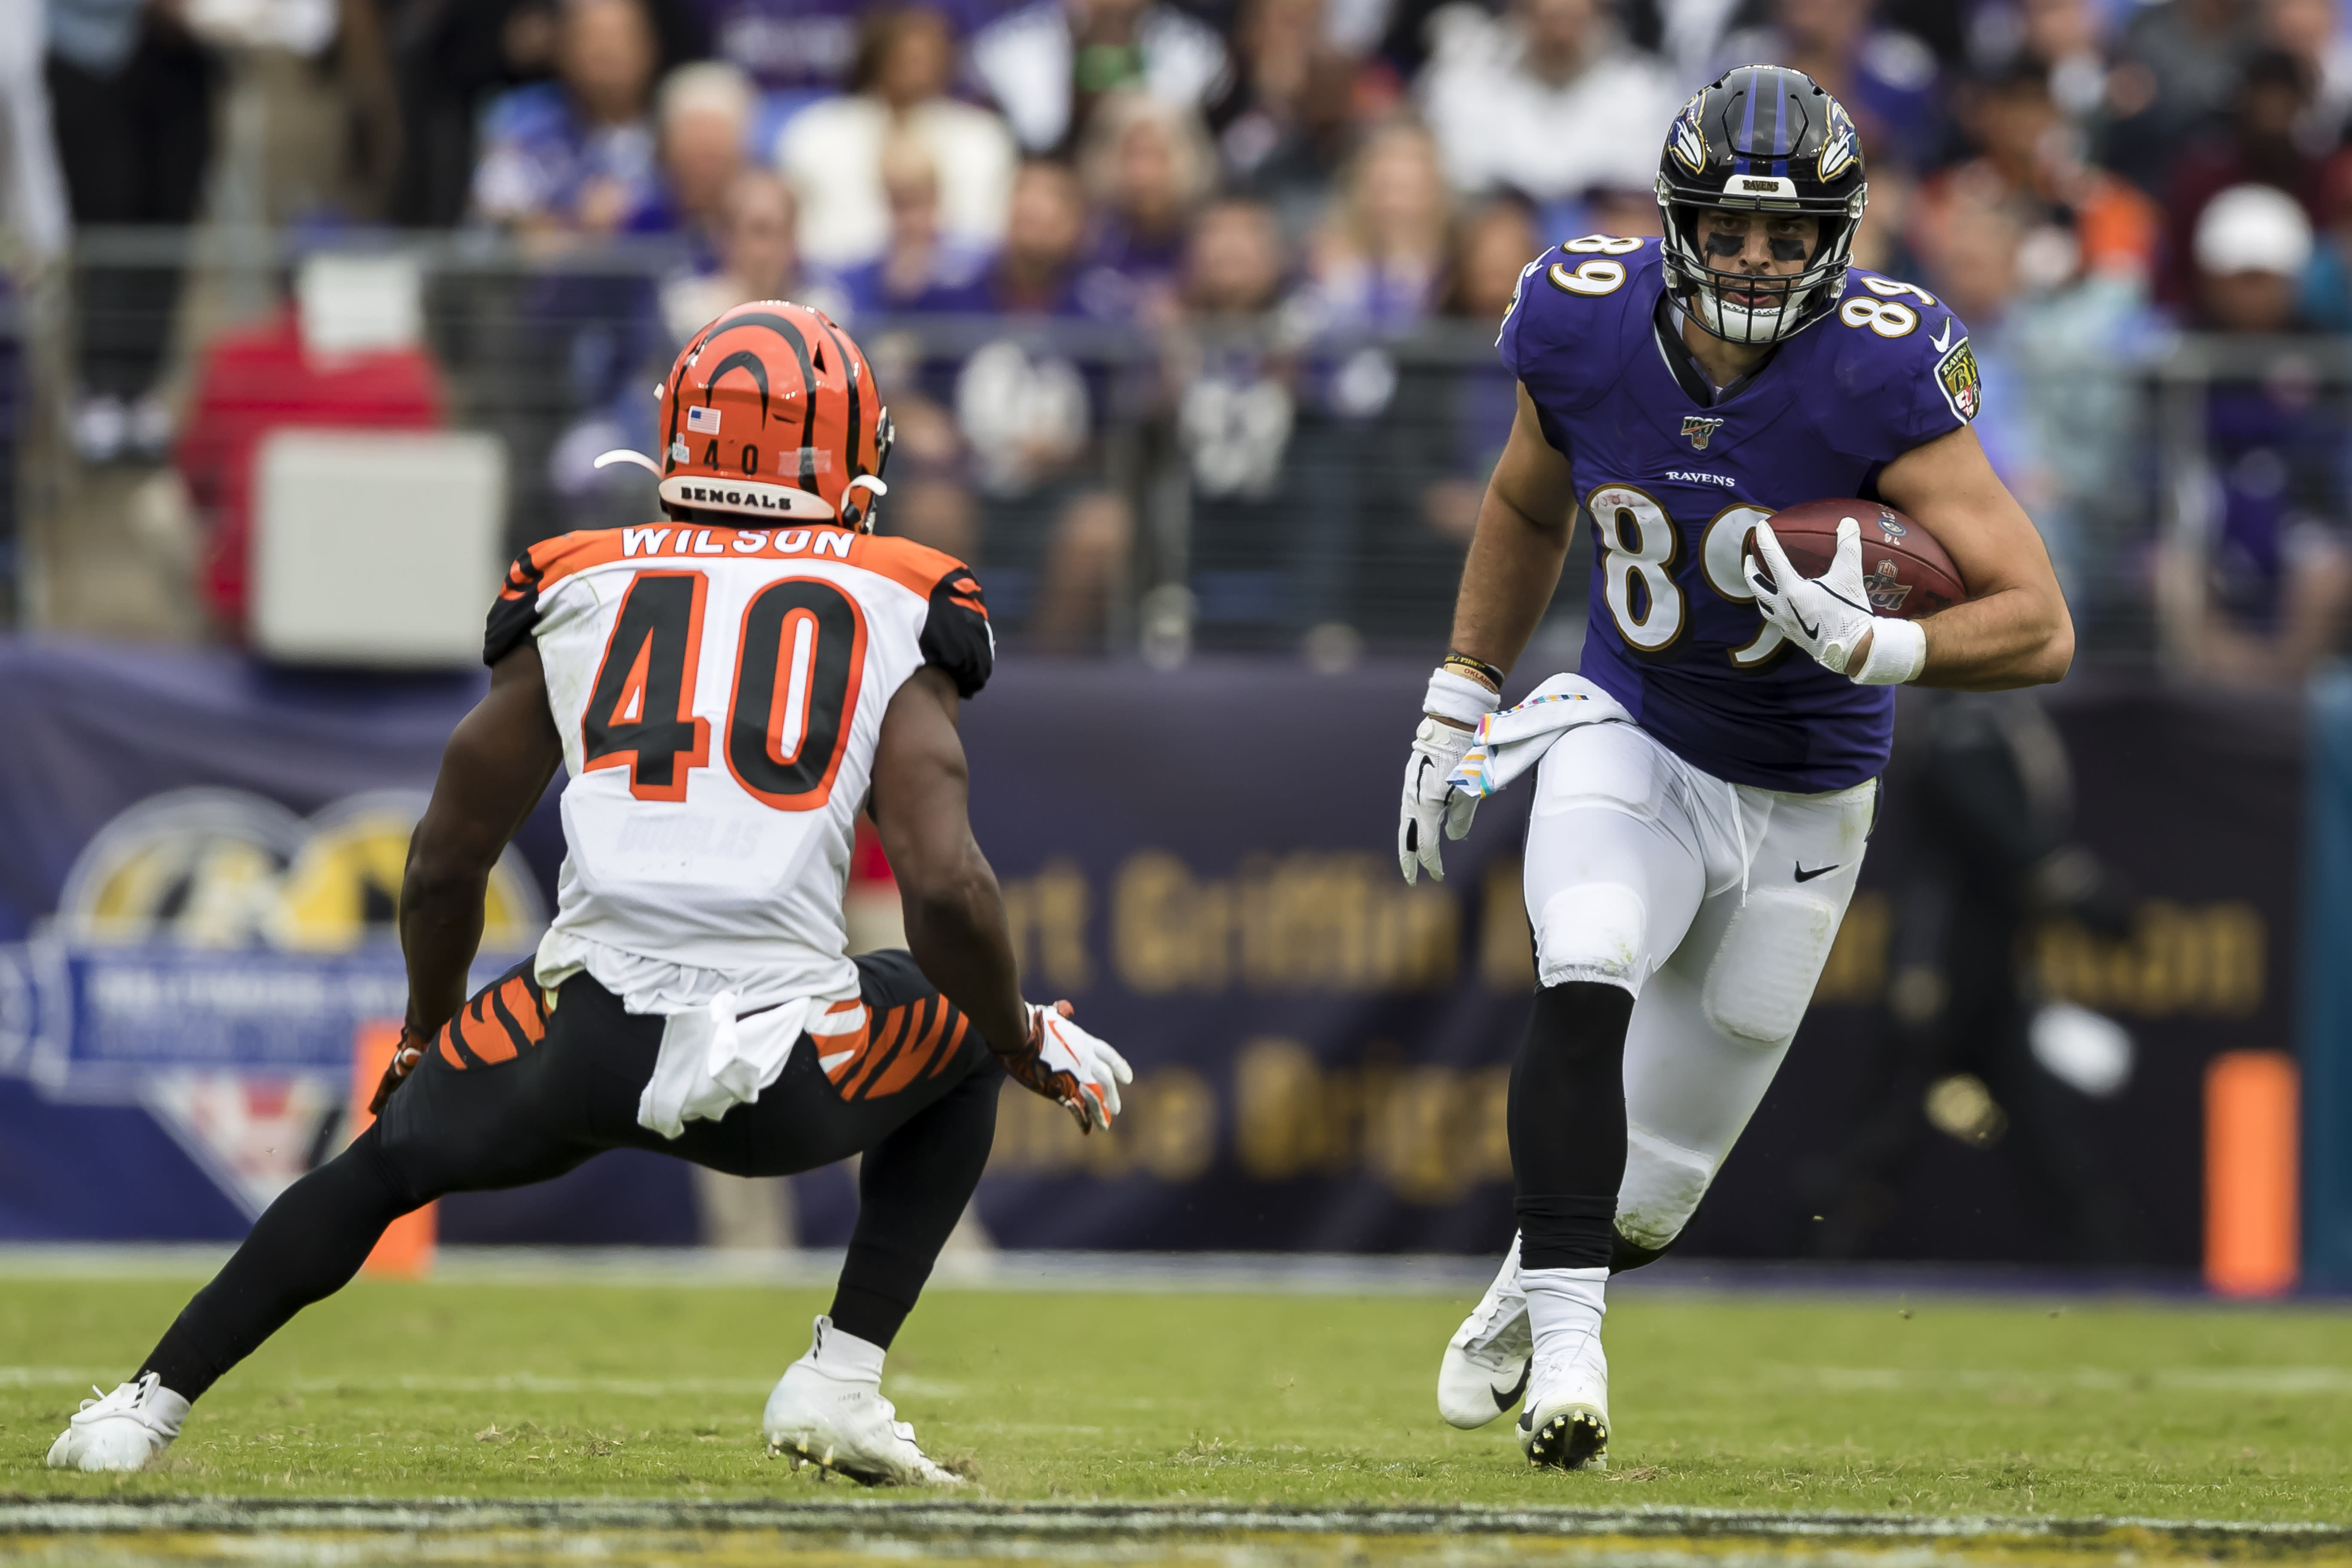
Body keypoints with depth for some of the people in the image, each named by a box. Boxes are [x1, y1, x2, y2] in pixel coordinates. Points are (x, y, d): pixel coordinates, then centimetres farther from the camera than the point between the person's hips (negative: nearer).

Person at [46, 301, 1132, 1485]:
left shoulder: (575, 592, 16)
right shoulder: (895, 614, 9)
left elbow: (445, 864, 21)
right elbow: (944, 886, -3)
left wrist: (425, 1039, 38)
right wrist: (1032, 1048, 15)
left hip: (584, 1042, 2)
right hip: (788, 1075, -1)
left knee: (384, 1164, 29)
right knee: (965, 1050, 30)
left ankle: (148, 1405, 24)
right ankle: (840, 1381, 21)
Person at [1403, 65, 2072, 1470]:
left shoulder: (1879, 377, -26)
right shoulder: (1587, 331, -14)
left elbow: (2041, 627, -27)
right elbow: (1528, 510, 10)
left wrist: (1866, 644, -43)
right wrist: (1459, 706, 12)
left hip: (1800, 802, -1)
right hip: (1630, 743, 1)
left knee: (1656, 1188, 8)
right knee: (1587, 985, -32)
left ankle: (1529, 1295, 39)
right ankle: (1565, 1346, -32)